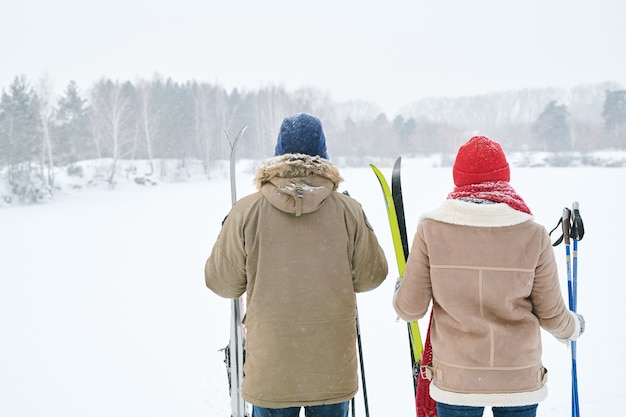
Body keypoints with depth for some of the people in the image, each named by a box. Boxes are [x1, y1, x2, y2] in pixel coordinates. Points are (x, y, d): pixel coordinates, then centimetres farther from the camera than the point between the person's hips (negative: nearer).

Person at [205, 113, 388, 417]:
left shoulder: (246, 212, -10)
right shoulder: (348, 211, -7)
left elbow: (221, 282, -2)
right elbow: (371, 275, 1)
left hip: (269, 371, 0)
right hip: (333, 369, 1)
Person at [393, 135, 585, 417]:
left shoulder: (430, 230, -12)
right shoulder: (533, 235, -11)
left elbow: (410, 308, -7)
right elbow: (551, 314, -2)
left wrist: (399, 290, 17)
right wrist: (573, 328, 21)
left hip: (455, 381, 0)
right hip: (520, 382, 1)